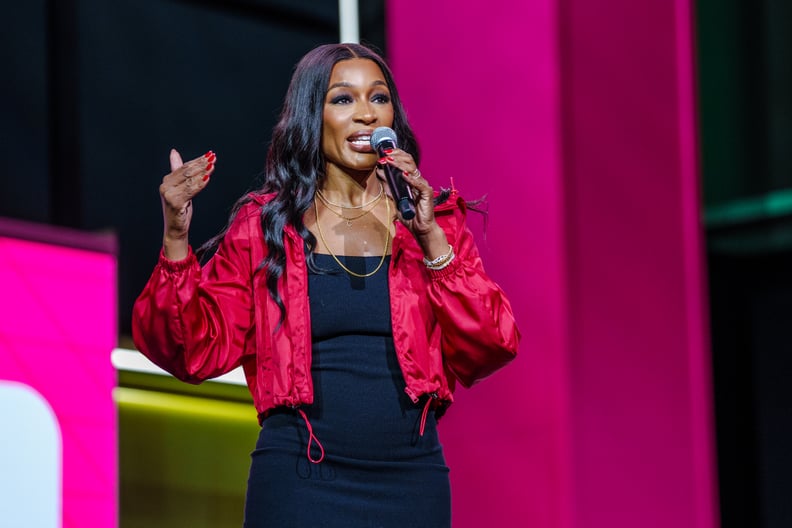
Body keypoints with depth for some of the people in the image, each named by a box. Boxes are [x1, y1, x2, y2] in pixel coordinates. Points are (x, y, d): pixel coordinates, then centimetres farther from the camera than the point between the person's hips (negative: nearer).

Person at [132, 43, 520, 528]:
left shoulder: (433, 220, 7)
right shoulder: (265, 226, 4)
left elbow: (491, 349, -2)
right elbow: (200, 350, -1)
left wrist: (432, 240, -11)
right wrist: (176, 240, -12)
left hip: (411, 483, 1)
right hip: (301, 482, -1)